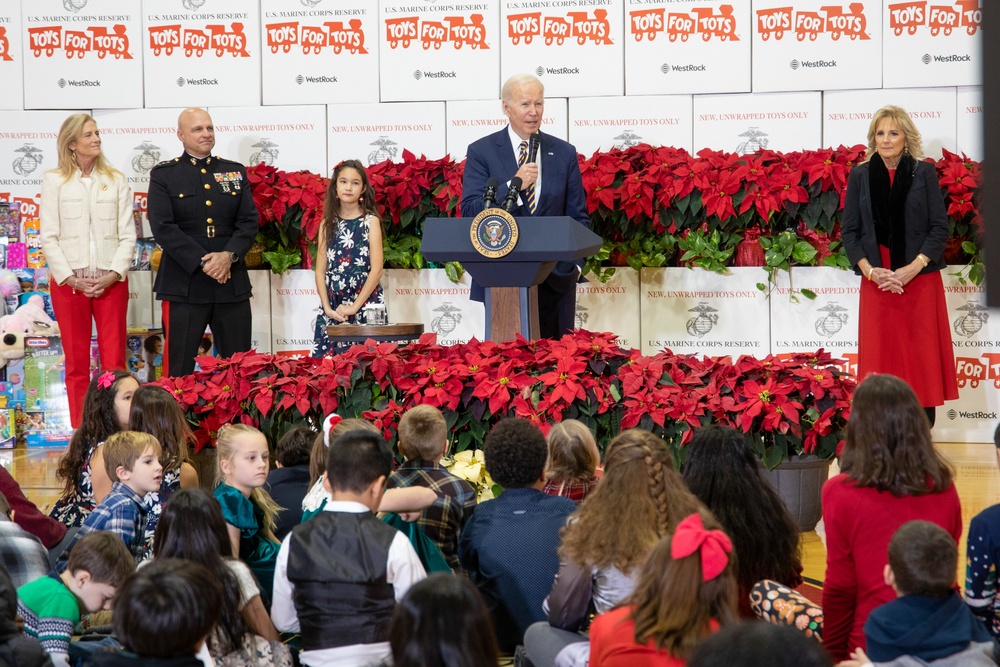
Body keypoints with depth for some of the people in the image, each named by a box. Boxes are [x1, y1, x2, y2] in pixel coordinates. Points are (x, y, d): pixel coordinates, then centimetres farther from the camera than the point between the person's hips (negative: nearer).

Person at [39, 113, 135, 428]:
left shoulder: (115, 180, 8)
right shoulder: (54, 181, 3)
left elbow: (127, 234, 5)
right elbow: (49, 237, 0)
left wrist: (113, 274, -9)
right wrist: (71, 278, -9)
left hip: (111, 281, 1)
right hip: (69, 283, -1)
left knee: (114, 361, -2)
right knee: (76, 362, 4)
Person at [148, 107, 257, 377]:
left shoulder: (236, 172, 14)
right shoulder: (163, 175, 4)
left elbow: (249, 221, 7)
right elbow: (163, 228, -7)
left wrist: (229, 256, -12)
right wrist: (203, 263, -15)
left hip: (232, 282, 3)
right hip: (184, 285, -3)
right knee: (179, 370, -2)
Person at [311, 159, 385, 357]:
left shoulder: (370, 221, 2)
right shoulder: (328, 224, 11)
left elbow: (376, 270, -6)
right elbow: (320, 271, 7)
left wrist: (354, 307, -12)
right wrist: (327, 307, -7)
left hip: (365, 303, -3)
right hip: (333, 308, 3)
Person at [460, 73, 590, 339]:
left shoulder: (564, 153, 10)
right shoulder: (481, 152, 3)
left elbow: (578, 217, 14)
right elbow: (470, 212, -6)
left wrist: (575, 263, 1)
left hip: (554, 279, 2)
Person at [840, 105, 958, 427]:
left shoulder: (924, 172, 4)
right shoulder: (860, 175, 8)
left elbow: (940, 227, 0)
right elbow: (849, 230, 5)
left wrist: (913, 268, -12)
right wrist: (869, 270, -10)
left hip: (920, 281, -1)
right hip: (877, 282, 1)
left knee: (921, 357, -1)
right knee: (880, 359, -1)